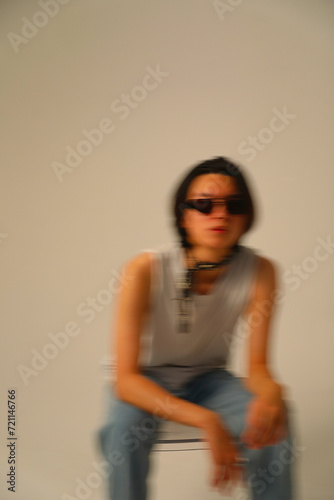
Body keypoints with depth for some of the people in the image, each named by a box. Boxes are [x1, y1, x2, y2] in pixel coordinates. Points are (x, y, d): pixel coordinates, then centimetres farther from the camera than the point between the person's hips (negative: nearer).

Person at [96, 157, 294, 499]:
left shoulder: (259, 271, -18)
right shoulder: (144, 269, -27)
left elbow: (257, 365, -12)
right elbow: (126, 378, -30)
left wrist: (271, 392, -38)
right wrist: (206, 420, -43)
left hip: (209, 378, 3)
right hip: (146, 381, -2)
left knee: (273, 425, -24)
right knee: (123, 431, -33)